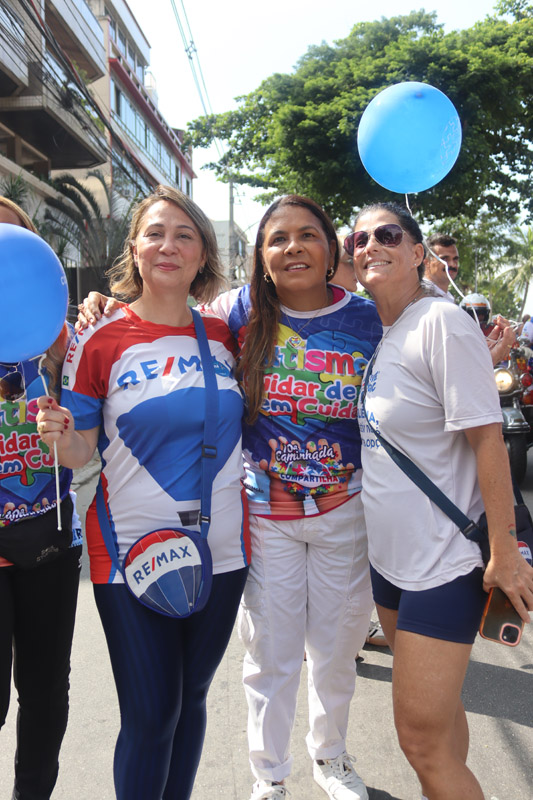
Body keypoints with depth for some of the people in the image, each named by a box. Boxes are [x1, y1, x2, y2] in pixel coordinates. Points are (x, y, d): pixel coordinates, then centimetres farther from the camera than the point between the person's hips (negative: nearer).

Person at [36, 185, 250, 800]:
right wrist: (58, 437, -25)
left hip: (221, 549, 4)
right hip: (132, 556, -3)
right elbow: (80, 452, -3)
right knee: (149, 716, 5)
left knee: (190, 700, 20)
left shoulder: (225, 336, 2)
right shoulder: (101, 342, -7)